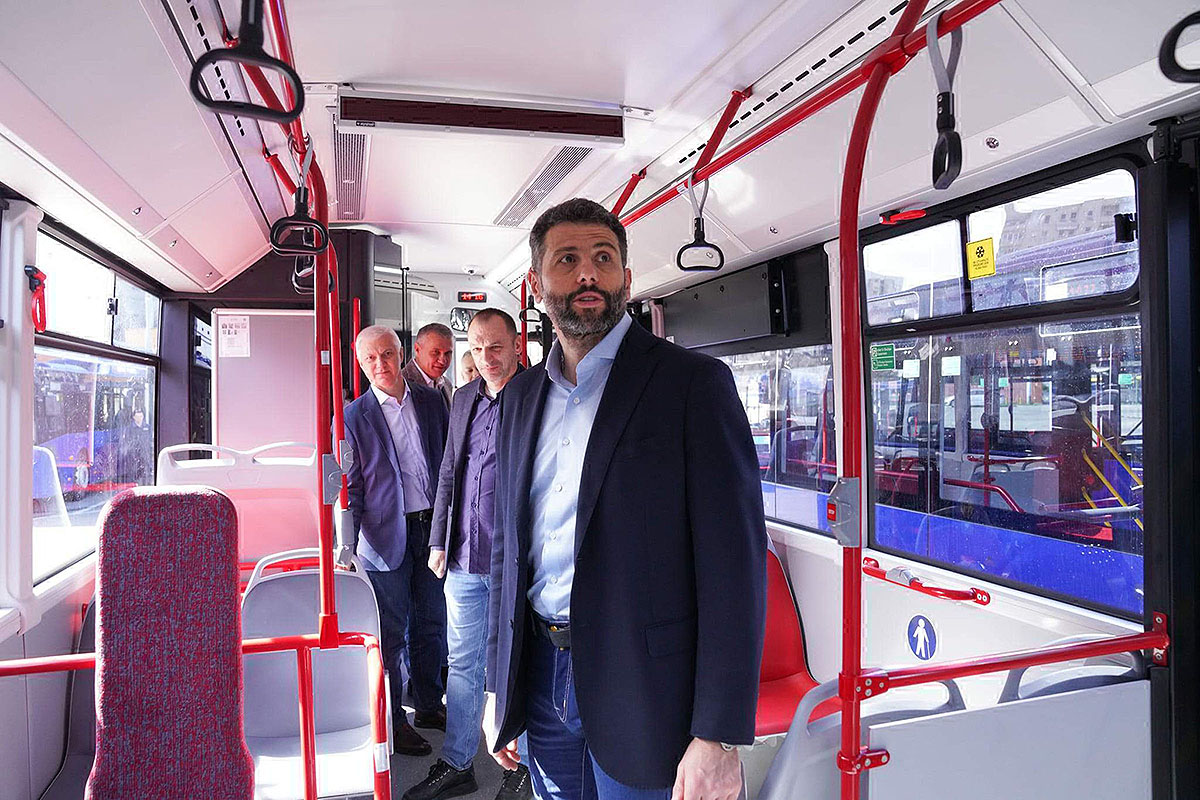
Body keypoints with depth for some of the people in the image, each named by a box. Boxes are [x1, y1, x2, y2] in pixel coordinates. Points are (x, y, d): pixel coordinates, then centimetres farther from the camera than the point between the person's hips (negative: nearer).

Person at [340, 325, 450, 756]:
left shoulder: (431, 400, 5)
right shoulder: (353, 415, -5)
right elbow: (349, 485, -5)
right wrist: (348, 543, -13)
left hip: (432, 527, 4)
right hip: (387, 534, -4)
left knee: (430, 623, 15)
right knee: (392, 631, 6)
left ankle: (429, 705, 33)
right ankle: (392, 721, 23)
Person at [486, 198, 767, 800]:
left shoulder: (693, 382, -10)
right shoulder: (519, 397, 8)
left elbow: (734, 562, -14)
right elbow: (507, 545, 13)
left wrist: (719, 738, -17)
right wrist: (499, 687, 12)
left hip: (640, 691, -5)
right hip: (540, 677, 5)